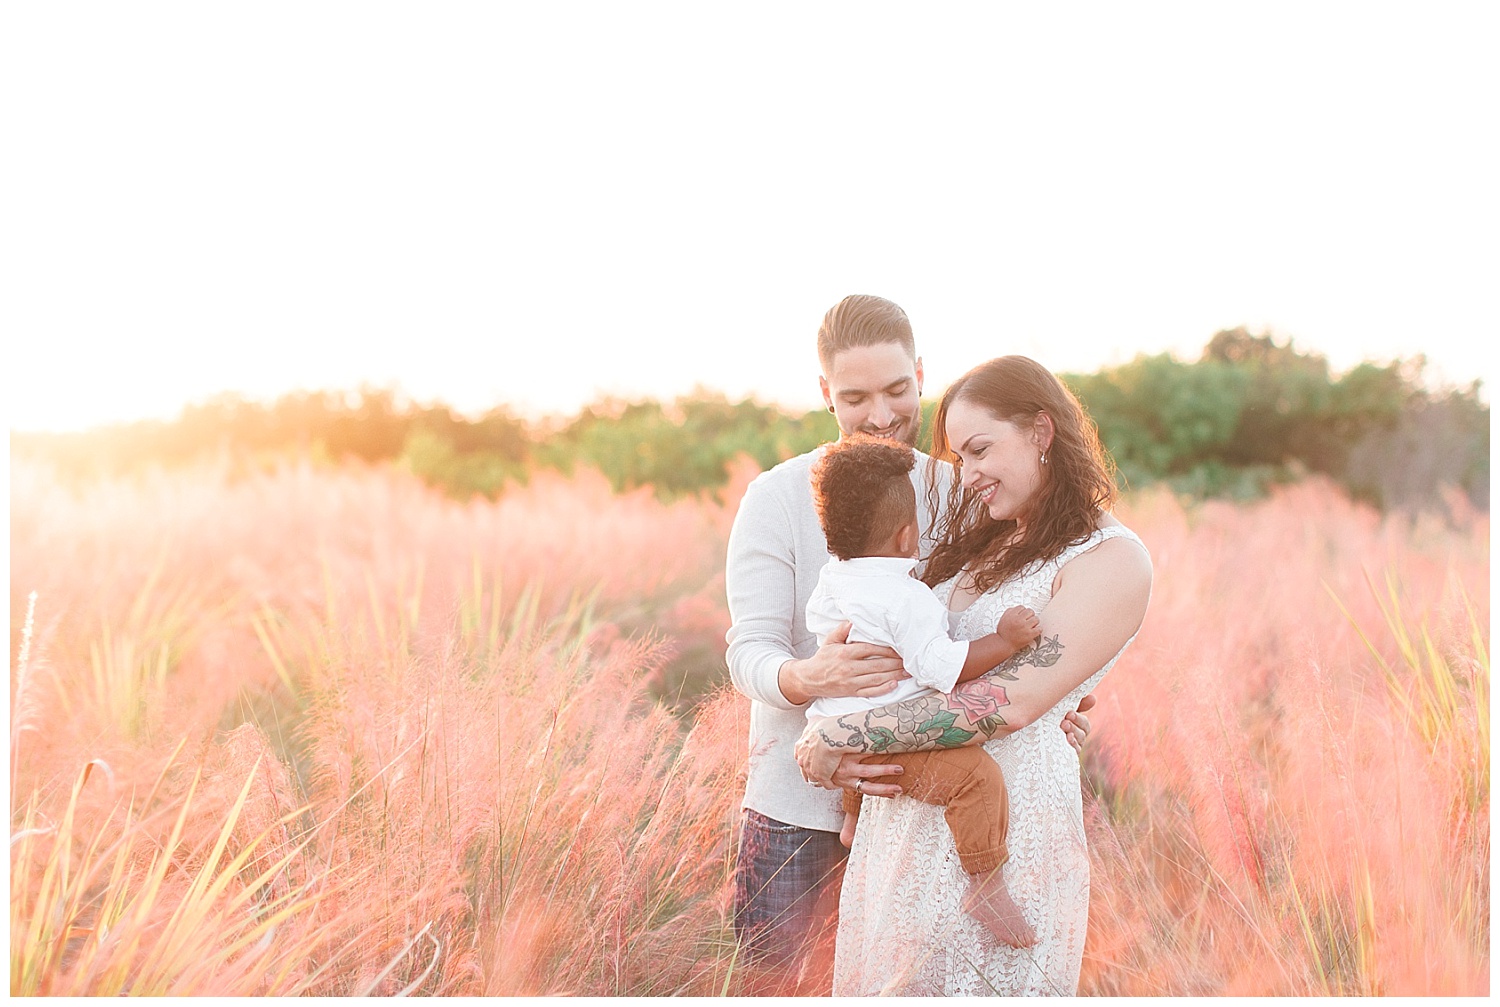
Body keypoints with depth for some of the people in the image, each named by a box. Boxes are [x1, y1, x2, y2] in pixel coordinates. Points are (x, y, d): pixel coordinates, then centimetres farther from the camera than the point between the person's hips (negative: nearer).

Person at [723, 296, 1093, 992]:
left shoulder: (957, 497, 3)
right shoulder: (777, 499, -6)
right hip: (800, 806, -2)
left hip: (921, 803, 2)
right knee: (793, 984, 6)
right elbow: (749, 653, -13)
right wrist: (808, 677, -35)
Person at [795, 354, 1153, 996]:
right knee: (890, 978, 13)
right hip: (908, 807, 7)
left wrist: (846, 734, -18)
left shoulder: (1112, 560, -10)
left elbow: (1010, 703, -20)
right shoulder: (984, 540, 15)